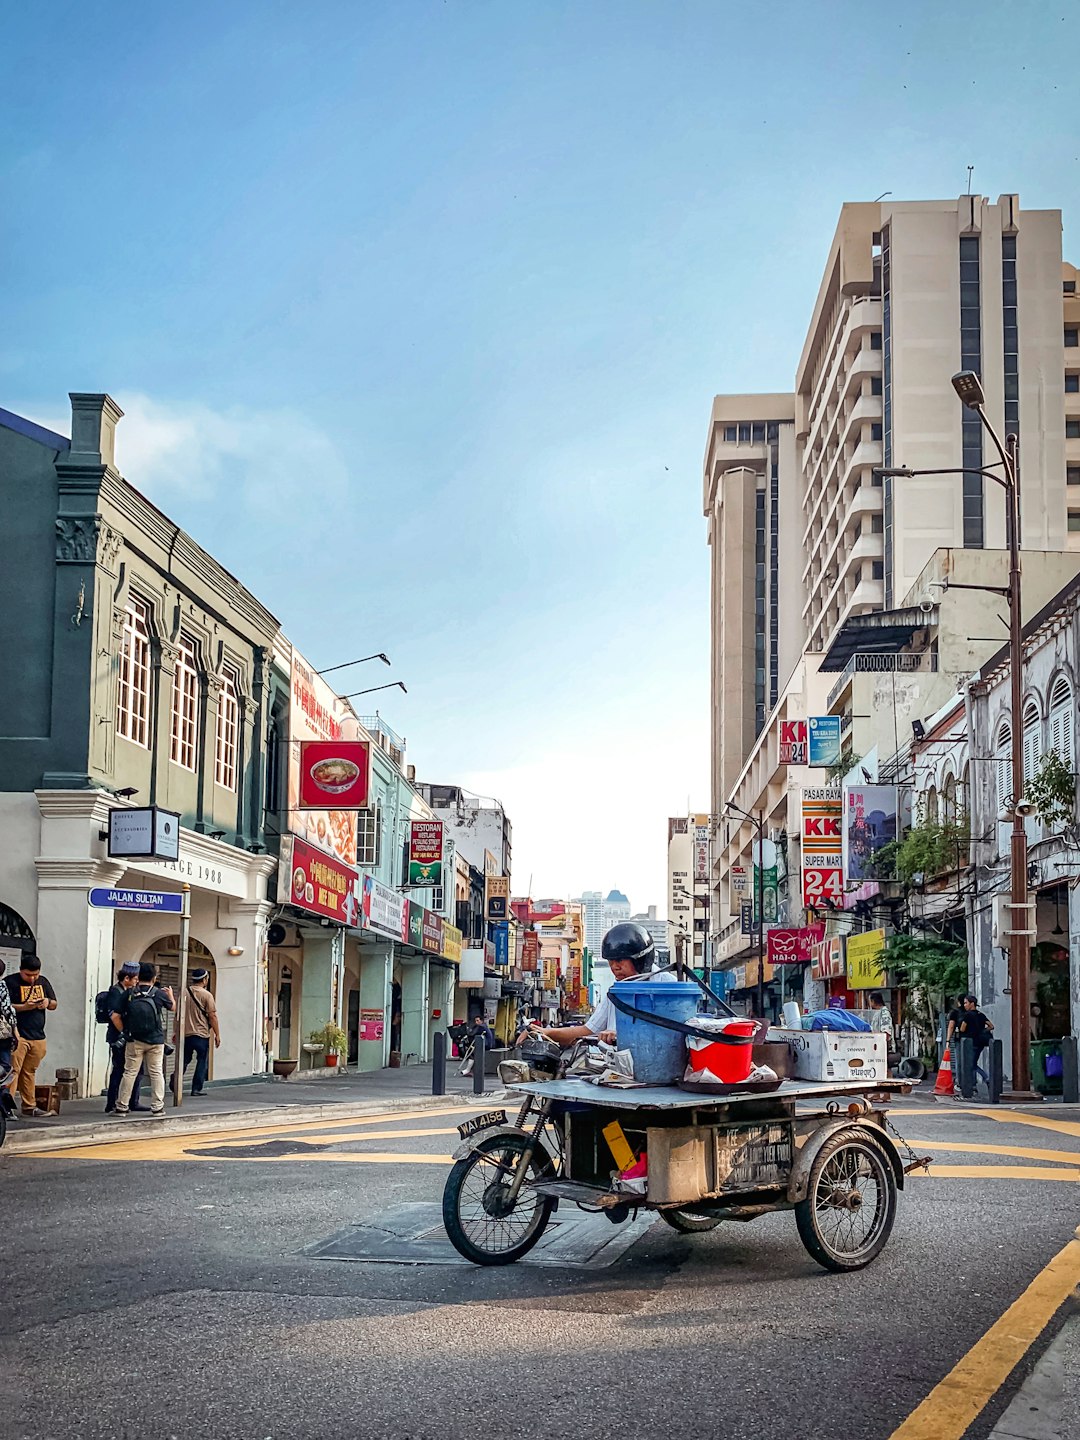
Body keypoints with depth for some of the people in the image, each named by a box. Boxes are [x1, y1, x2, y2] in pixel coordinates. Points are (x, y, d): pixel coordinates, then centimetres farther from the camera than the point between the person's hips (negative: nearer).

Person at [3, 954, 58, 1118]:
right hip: (17, 1035, -5)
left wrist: (48, 1002, -2)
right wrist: (24, 1007, -20)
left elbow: (54, 1005, 21)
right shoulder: (10, 982, -4)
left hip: (37, 1036, 5)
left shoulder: (43, 982, 15)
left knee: (29, 1072, 10)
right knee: (13, 1070, -10)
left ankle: (29, 1106, 15)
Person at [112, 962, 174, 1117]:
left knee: (129, 1072, 7)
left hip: (134, 1040, 0)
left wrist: (124, 1031, 6)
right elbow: (172, 1007, 17)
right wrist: (170, 994, 37)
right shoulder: (159, 994, -4)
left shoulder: (129, 993, -4)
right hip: (155, 1040, 0)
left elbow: (115, 1016, -7)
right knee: (156, 1073, 7)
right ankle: (157, 1108, 8)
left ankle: (122, 1106, 11)